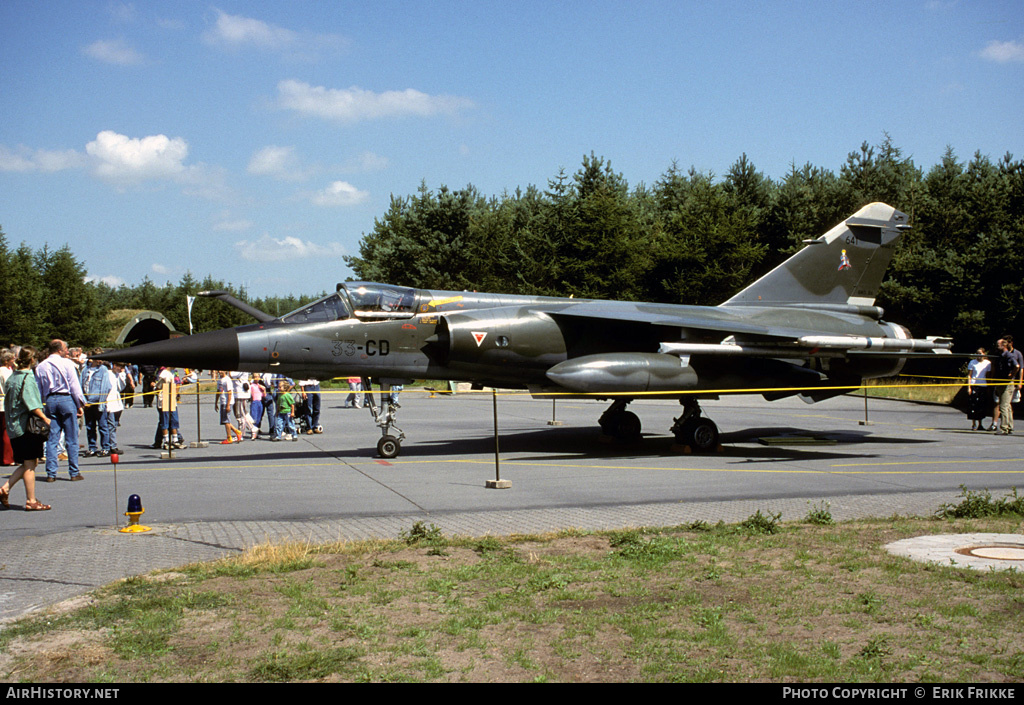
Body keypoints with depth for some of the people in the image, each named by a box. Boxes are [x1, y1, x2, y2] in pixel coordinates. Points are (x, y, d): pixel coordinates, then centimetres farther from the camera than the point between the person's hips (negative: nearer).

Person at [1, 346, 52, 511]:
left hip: (14, 426, 9)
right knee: (30, 464, -2)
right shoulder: (28, 378, -14)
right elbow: (32, 403, -23)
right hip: (27, 426, -9)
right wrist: (45, 418, -22)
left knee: (28, 464, 15)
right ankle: (31, 501, 2)